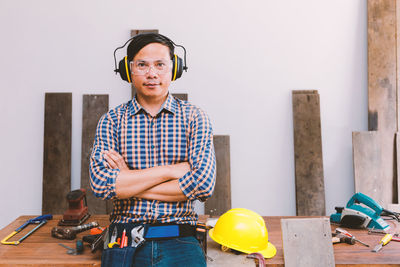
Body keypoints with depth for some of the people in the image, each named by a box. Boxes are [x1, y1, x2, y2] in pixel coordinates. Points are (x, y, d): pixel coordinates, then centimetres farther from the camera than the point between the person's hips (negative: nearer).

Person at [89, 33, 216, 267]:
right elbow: (100, 182, -7)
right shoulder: (112, 120, 6)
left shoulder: (194, 117, 4)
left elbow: (203, 184, -9)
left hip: (179, 243, -1)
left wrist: (128, 181, -6)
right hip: (124, 243, 1)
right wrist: (170, 170, -11)